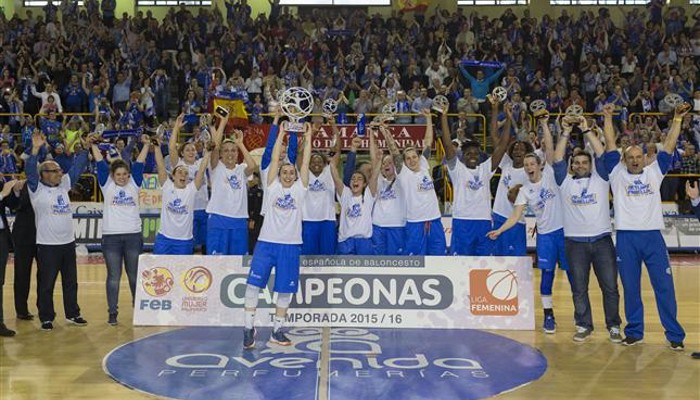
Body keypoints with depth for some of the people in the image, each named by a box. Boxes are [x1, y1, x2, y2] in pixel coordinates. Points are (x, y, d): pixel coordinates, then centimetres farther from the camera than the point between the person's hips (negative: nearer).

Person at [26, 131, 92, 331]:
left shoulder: (64, 185, 9)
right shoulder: (37, 189, -6)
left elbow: (77, 167, 11)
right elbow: (30, 170, -21)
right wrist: (36, 149, -32)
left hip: (68, 242, 6)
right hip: (47, 245, -6)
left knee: (71, 282, 14)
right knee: (46, 284, 2)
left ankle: (73, 314, 26)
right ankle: (46, 318, 12)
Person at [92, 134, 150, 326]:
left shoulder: (134, 184, 8)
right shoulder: (107, 185, 5)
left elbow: (139, 163, 4)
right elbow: (100, 163, 1)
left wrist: (146, 145, -1)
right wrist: (93, 144, -3)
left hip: (133, 235, 1)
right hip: (111, 236, -1)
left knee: (134, 275, 10)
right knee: (113, 277, 3)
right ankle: (112, 312, 10)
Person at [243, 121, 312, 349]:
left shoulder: (300, 189, 7)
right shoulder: (273, 187, 6)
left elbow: (305, 162, 2)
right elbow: (274, 159, 0)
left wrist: (308, 137, 0)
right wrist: (281, 134, 0)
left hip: (291, 245, 1)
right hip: (266, 242, -1)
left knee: (285, 290, 6)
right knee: (253, 284, -6)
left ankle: (277, 331, 17)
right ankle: (249, 327, 5)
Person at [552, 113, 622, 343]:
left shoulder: (600, 178, 9)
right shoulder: (565, 182, 10)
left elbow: (601, 154, -1)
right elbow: (557, 159, 0)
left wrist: (586, 130, -1)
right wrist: (566, 133, -2)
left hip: (602, 239, 0)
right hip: (575, 242, 0)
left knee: (610, 286, 1)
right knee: (579, 288, 4)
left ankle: (614, 326, 12)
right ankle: (584, 326, 15)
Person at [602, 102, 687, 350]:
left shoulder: (654, 172, 12)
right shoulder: (617, 174, 8)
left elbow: (669, 145, 8)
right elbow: (610, 144, 4)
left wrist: (678, 119, 4)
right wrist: (608, 118, 4)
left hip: (653, 236, 1)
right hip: (626, 237, -1)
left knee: (664, 286, 0)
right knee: (630, 288, 6)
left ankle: (674, 334, 9)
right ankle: (634, 332, 17)